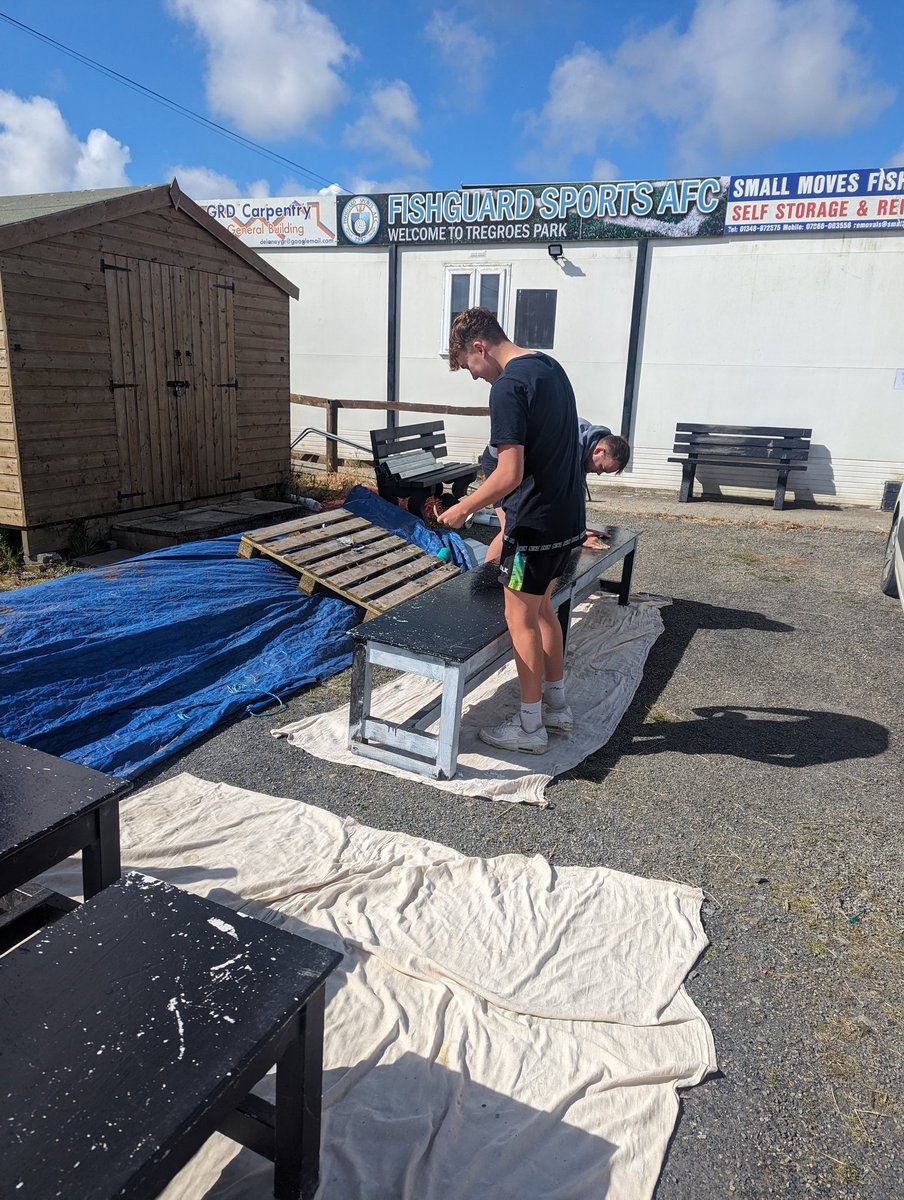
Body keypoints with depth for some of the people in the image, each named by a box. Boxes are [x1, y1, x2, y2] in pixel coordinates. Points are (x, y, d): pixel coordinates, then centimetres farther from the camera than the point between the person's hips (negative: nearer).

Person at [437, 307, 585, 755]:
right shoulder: (550, 366, 11)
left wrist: (463, 508, -10)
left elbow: (510, 474, -24)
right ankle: (556, 705, 32)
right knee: (541, 609, 20)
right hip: (568, 516, 9)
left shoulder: (508, 387, -19)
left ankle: (530, 727, 15)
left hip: (535, 523, -9)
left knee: (521, 619, 3)